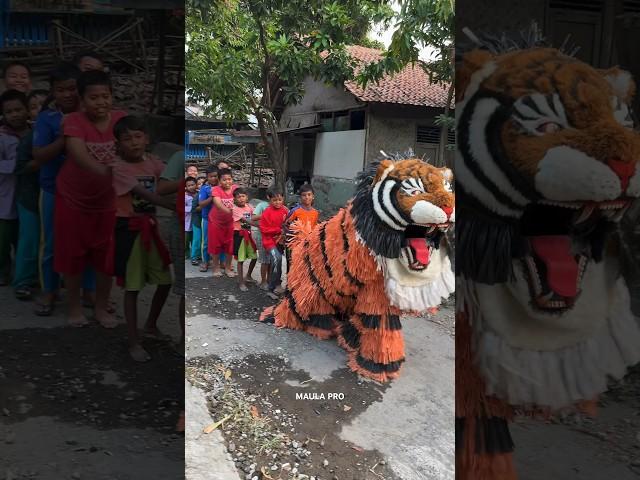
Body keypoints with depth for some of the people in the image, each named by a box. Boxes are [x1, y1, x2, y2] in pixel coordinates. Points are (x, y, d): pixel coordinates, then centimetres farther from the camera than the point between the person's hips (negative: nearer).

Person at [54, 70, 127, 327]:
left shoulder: (121, 119, -8)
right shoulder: (74, 121, -21)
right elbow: (79, 155, -38)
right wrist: (104, 171, -57)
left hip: (107, 202, 3)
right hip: (72, 200, -2)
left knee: (106, 257, 9)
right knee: (73, 255, 10)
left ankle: (101, 307, 29)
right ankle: (74, 305, 32)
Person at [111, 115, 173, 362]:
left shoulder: (152, 162, 3)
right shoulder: (118, 167, -16)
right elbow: (146, 194, -27)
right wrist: (177, 207, -38)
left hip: (151, 226, 6)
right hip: (129, 229, -6)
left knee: (166, 280, 12)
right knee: (132, 287, 1)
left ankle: (151, 325, 36)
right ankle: (134, 342, 13)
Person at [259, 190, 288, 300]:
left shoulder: (285, 211, 0)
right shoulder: (267, 212, -12)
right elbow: (264, 229, -12)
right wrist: (279, 230, -17)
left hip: (280, 240, 5)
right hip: (269, 240, -5)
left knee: (274, 263, 13)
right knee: (277, 258, -25)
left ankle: (271, 289, 26)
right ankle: (276, 285, -11)